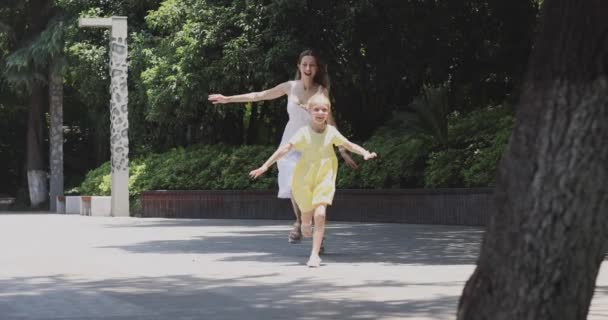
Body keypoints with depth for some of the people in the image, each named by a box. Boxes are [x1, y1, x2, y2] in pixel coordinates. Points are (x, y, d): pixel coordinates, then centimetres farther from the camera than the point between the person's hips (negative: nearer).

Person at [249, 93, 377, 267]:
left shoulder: (331, 132, -4)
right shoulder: (304, 132, -13)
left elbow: (349, 145, 6)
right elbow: (286, 148, -21)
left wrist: (365, 153, -12)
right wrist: (265, 166, -27)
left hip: (324, 178, 1)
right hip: (304, 179, 0)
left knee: (320, 214, -17)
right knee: (307, 214, 15)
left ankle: (315, 254, -11)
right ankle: (306, 225, 55)